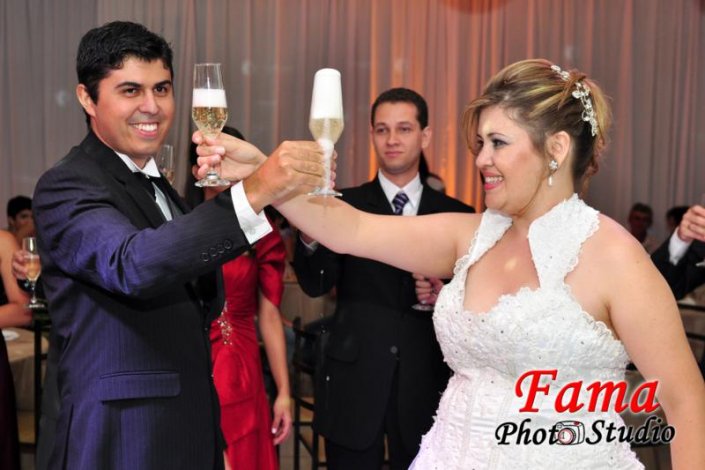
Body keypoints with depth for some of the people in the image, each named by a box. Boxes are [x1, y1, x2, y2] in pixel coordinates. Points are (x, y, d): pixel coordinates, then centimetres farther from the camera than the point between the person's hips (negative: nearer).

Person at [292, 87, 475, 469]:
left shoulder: (457, 216, 4)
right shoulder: (344, 205, 0)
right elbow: (316, 285, -11)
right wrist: (309, 233, -31)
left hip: (426, 387, 1)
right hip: (353, 385, -1)